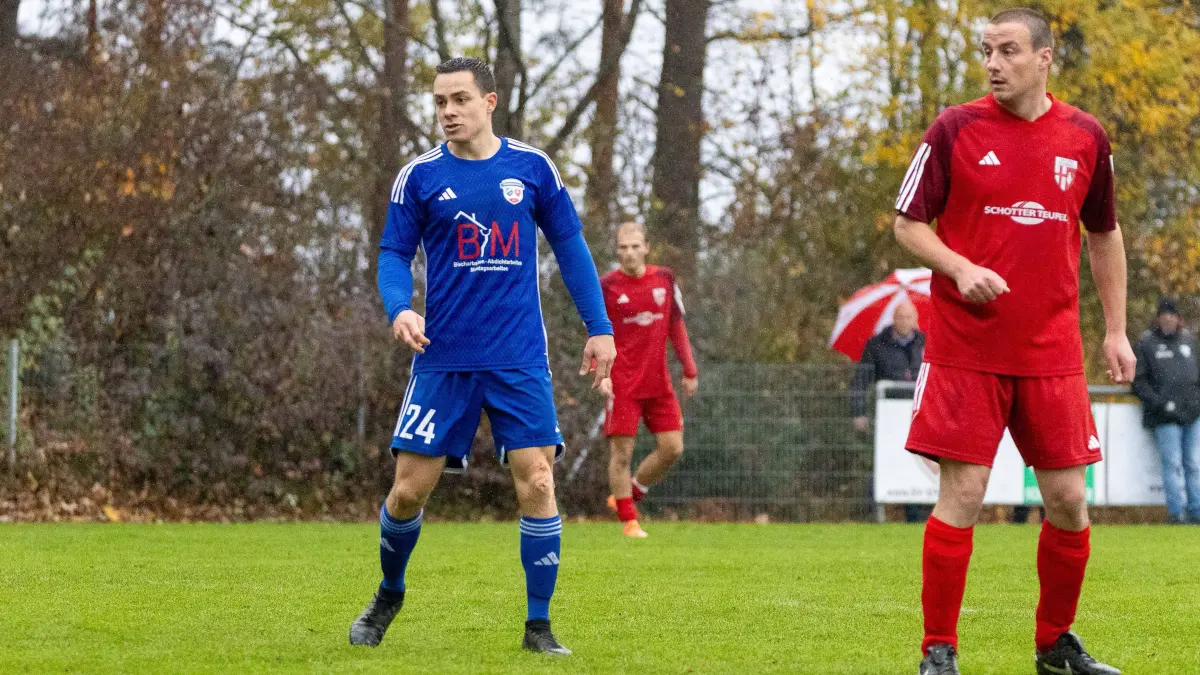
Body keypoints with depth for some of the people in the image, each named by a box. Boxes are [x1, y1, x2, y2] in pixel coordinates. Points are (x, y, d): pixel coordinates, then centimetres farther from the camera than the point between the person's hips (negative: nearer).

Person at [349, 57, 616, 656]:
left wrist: (598, 327, 6)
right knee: (409, 489, -1)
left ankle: (538, 626, 3)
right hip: (443, 357, 0)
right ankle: (389, 595, 27)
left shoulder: (532, 167, 3)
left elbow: (569, 246, 10)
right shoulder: (419, 176, 1)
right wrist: (399, 308, -17)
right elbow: (394, 253, 4)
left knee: (536, 483, -9)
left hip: (520, 359, 0)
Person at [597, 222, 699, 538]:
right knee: (622, 451, -6)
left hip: (659, 383, 4)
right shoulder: (605, 286, -5)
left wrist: (690, 371, 11)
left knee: (672, 449, 0)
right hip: (622, 385, -4)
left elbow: (676, 327, 14)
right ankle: (628, 521, 5)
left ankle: (628, 496, 19)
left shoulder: (664, 279, 6)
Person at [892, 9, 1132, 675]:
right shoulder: (955, 130, -2)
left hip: (1052, 355, 3)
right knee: (961, 495, -7)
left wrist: (1115, 330, 14)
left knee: (1067, 500, 3)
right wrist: (960, 269, -17)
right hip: (965, 350, -3)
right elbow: (908, 222, 1)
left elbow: (1104, 234, 17)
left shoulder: (1085, 137, 6)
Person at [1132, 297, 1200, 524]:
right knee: (1173, 463, -8)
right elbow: (1138, 380, 1)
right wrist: (1159, 402, -11)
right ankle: (1176, 512, -7)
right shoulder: (1146, 343, 3)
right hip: (1165, 417, -4)